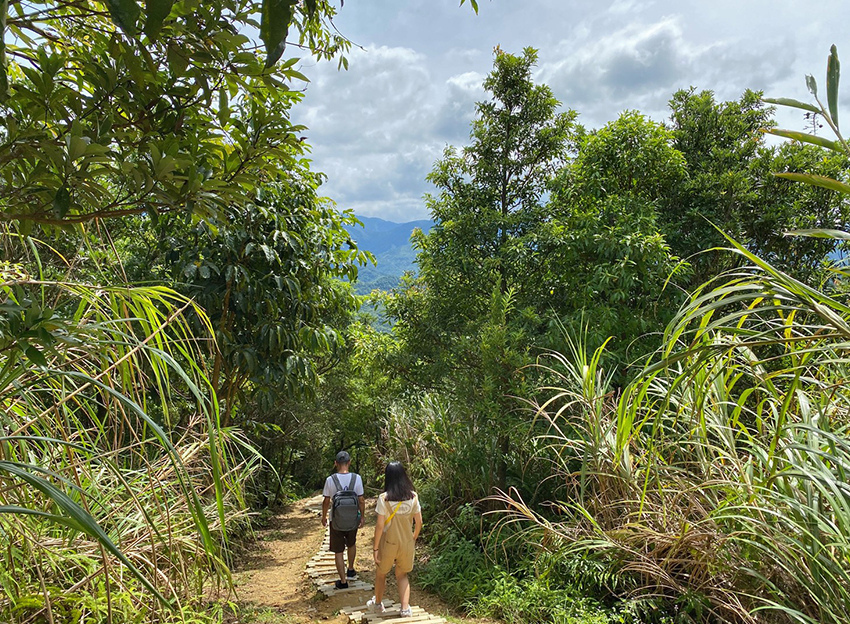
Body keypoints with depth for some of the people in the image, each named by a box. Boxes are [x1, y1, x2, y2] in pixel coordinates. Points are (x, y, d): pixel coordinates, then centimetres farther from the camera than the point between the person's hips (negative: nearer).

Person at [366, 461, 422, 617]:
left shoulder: (384, 498, -19)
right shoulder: (413, 496, -10)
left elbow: (380, 526, -17)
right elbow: (419, 522, -3)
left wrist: (375, 548, -7)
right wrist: (414, 537, 15)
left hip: (388, 543, -2)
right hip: (406, 543, 3)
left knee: (381, 574, 23)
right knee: (402, 575, 23)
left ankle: (378, 603, 41)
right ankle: (405, 608, 15)